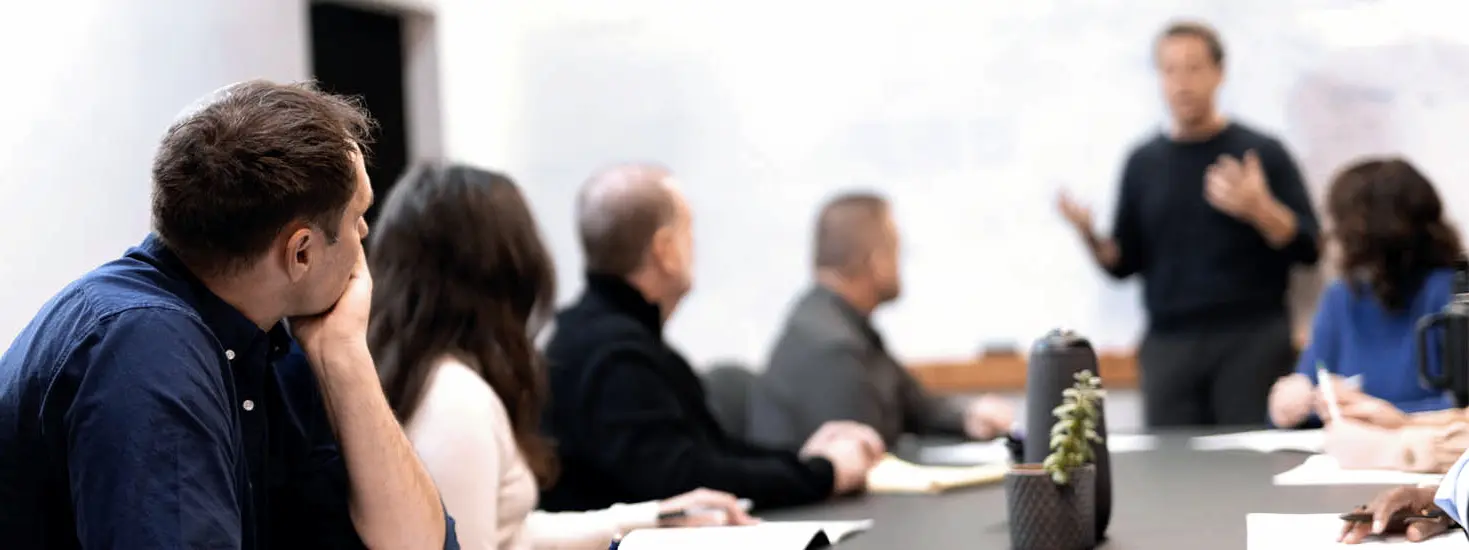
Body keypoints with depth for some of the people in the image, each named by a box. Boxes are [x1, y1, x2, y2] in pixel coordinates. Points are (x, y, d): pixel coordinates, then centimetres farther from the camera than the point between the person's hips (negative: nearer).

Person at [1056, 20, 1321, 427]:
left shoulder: (1261, 152, 3)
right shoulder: (1143, 162, 12)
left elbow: (1308, 248, -1)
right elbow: (1125, 263, 15)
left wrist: (1260, 210, -18)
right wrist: (1090, 236, -5)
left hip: (1252, 341, -2)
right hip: (1169, 345, 3)